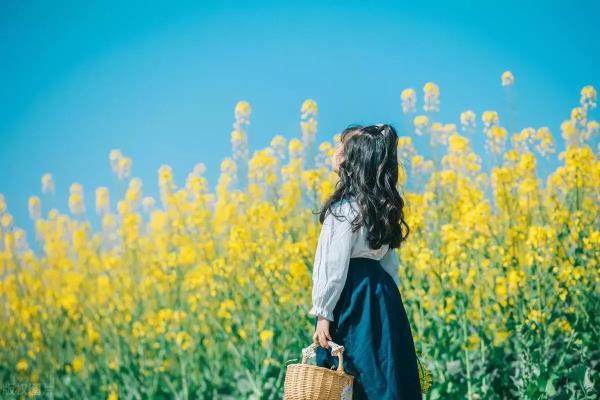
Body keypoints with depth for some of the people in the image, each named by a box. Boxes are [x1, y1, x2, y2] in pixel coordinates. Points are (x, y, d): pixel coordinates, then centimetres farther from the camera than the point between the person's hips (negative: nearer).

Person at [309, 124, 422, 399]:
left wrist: (322, 313, -14)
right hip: (382, 296, 9)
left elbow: (335, 265, -17)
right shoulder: (382, 205, 12)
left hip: (352, 302, -9)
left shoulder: (345, 208, -14)